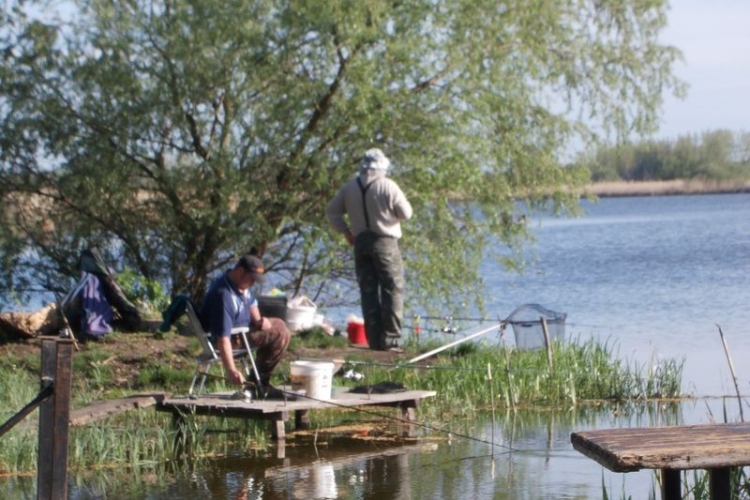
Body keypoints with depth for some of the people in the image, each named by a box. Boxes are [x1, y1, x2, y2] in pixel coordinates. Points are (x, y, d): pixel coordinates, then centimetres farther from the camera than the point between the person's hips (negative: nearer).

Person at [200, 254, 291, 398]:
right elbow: (223, 338, -39)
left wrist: (257, 320, 1)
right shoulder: (223, 296, -34)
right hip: (234, 337, -10)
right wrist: (231, 371, -44)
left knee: (279, 325, 20)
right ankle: (259, 383, -9)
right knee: (280, 335, -17)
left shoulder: (241, 284, -3)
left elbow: (251, 302, 21)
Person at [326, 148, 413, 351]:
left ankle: (374, 340, 6)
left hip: (360, 242, 5)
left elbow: (332, 211, 11)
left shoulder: (349, 188, 5)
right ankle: (390, 339, -5)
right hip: (385, 242, -5)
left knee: (368, 291, 8)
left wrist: (345, 231, 15)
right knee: (392, 290, 1)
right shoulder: (388, 186, -10)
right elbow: (406, 213, -5)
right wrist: (403, 200, 14)